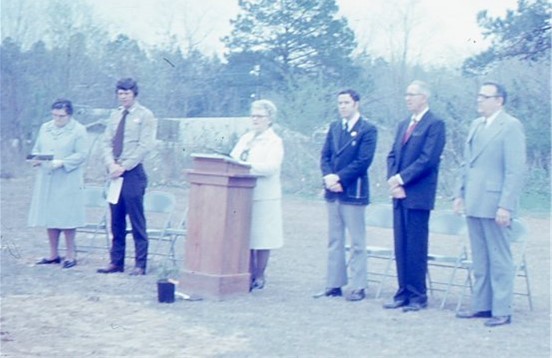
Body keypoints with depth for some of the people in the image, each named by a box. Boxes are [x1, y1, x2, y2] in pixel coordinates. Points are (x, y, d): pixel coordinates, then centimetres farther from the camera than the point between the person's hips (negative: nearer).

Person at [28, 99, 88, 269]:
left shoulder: (78, 130, -2)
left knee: (67, 218, -3)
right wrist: (35, 159, -5)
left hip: (68, 181, -5)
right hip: (46, 180, 5)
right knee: (49, 217, 7)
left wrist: (62, 162, -20)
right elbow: (37, 149, 17)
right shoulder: (45, 128, 14)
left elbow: (81, 155, -9)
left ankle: (70, 255, 7)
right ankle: (53, 254, 17)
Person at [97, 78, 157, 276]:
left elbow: (145, 146, -10)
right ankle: (116, 262, 14)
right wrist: (111, 165, -6)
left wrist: (124, 167, -13)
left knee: (137, 221, -4)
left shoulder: (145, 115, -2)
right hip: (115, 173, 6)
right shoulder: (115, 115, 15)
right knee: (116, 221, 8)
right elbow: (106, 142, 12)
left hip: (133, 174, -6)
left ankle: (140, 264, 0)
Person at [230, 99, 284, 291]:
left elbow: (270, 167, -17)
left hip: (263, 197, -6)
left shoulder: (274, 142, -3)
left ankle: (260, 277, 8)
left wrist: (246, 166, -22)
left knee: (261, 238, -1)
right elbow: (232, 158, 17)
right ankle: (250, 275, 14)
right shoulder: (245, 138, 19)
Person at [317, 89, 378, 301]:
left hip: (353, 192, -6)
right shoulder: (334, 127, 14)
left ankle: (358, 288, 3)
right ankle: (334, 285, 14)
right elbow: (325, 156, 11)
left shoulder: (367, 130, -4)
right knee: (334, 241, 9)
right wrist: (328, 176, -8)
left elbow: (363, 161, -12)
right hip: (333, 191, 6)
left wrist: (339, 178, -16)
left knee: (357, 242, -1)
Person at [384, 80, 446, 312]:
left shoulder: (435, 124, -7)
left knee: (416, 247, -4)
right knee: (400, 247, 9)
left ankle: (418, 297, 3)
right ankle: (403, 293, 15)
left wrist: (401, 179, -14)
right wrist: (392, 181, -2)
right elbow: (392, 155, 16)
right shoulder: (403, 125, 18)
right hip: (400, 193, 7)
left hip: (418, 195, -7)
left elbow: (428, 159, -15)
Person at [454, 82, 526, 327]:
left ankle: (501, 311, 5)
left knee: (499, 259, 0)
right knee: (479, 259, 13)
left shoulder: (511, 126, -9)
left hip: (494, 204, -8)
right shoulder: (476, 125, 14)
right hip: (474, 204, 8)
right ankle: (481, 305, 21)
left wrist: (505, 206, -18)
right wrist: (461, 194, 14)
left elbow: (515, 170, -14)